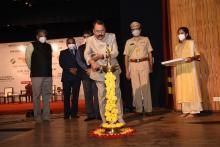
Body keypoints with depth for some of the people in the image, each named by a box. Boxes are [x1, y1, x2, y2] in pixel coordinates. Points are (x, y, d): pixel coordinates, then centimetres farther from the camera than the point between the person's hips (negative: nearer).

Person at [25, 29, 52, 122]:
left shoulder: (49, 46, 16)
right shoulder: (32, 45, 2)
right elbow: (27, 58, 2)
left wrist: (48, 69, 12)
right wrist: (32, 69, 6)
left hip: (48, 74, 4)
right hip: (36, 75, -4)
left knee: (47, 95, 4)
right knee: (36, 95, -2)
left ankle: (46, 115, 11)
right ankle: (37, 116, 7)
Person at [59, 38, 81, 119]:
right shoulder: (63, 53, 13)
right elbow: (61, 64, 1)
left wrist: (76, 69, -10)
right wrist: (70, 70, -11)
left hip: (76, 76, 1)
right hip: (67, 76, -1)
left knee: (75, 96, 0)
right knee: (67, 96, -2)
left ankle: (74, 113, 5)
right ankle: (67, 114, 1)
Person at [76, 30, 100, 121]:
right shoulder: (80, 48, 17)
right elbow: (79, 60, 8)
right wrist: (87, 69, -5)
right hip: (85, 73, 3)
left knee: (96, 94, -7)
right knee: (87, 95, 2)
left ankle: (98, 114, -3)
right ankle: (90, 114, 7)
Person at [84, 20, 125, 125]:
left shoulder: (111, 37, -3)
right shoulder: (90, 40, -2)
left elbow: (115, 52, -11)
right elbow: (86, 54, -14)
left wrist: (101, 55, -23)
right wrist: (92, 62, -35)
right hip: (99, 72, 0)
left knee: (117, 94, 6)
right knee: (101, 97, 3)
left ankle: (120, 118, 19)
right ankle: (104, 120, 16)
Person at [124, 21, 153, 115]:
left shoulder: (145, 39, 11)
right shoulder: (128, 42, 13)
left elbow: (150, 54, 9)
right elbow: (126, 57, 10)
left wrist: (151, 66, 0)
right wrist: (127, 71, 4)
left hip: (144, 64, -1)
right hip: (133, 65, 1)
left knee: (145, 86, -4)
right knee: (136, 87, 1)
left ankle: (148, 109, 3)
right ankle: (138, 109, 7)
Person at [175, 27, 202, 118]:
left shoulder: (191, 42, 4)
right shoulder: (177, 46, 18)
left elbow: (197, 55, -1)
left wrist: (192, 58, -21)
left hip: (190, 69, -5)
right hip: (180, 71, 5)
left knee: (191, 89, -7)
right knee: (182, 90, 2)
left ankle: (193, 111, -4)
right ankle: (186, 111, 6)